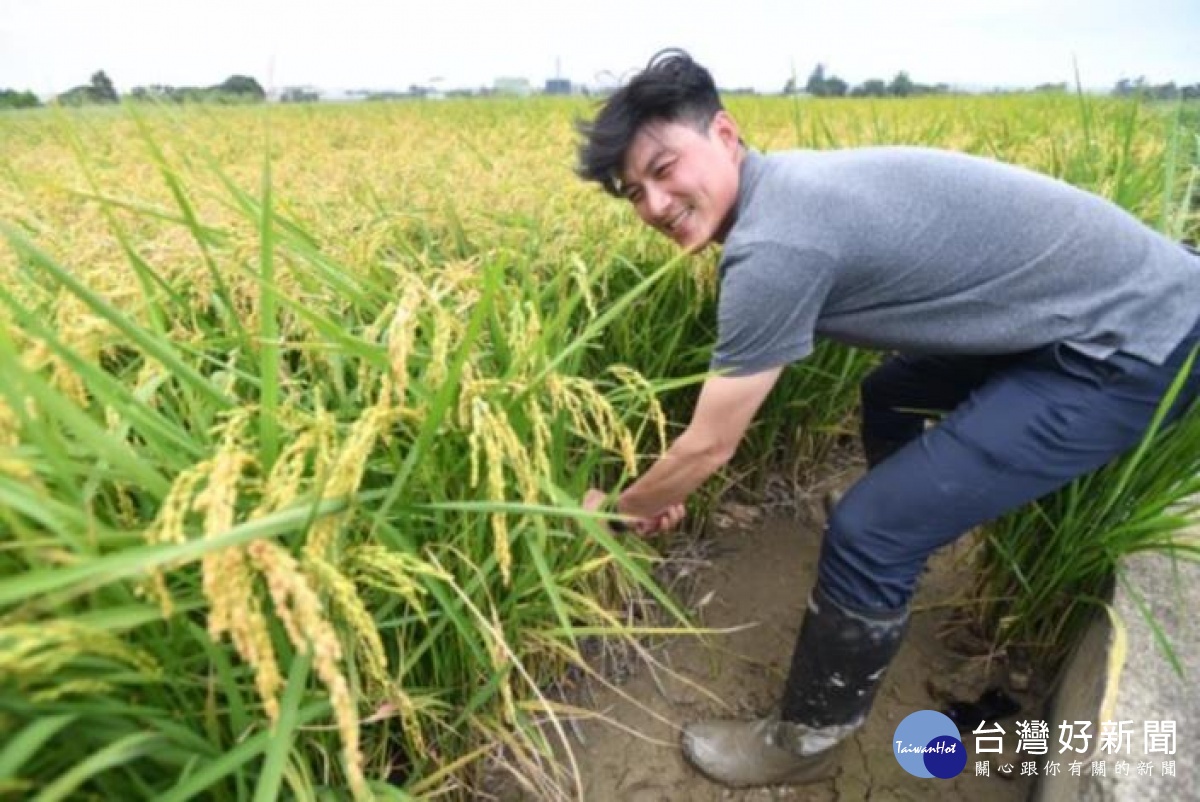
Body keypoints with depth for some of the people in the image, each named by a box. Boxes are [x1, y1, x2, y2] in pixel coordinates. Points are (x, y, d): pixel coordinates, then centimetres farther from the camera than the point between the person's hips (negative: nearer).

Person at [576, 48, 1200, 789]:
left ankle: (809, 739, 14)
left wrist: (621, 507, 3)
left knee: (869, 530, -13)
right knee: (890, 399, 27)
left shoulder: (775, 246, -27)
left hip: (1135, 345, -10)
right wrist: (668, 488, 18)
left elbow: (710, 447, -17)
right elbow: (735, 388, 14)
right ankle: (891, 585, 46)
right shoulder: (785, 185, 5)